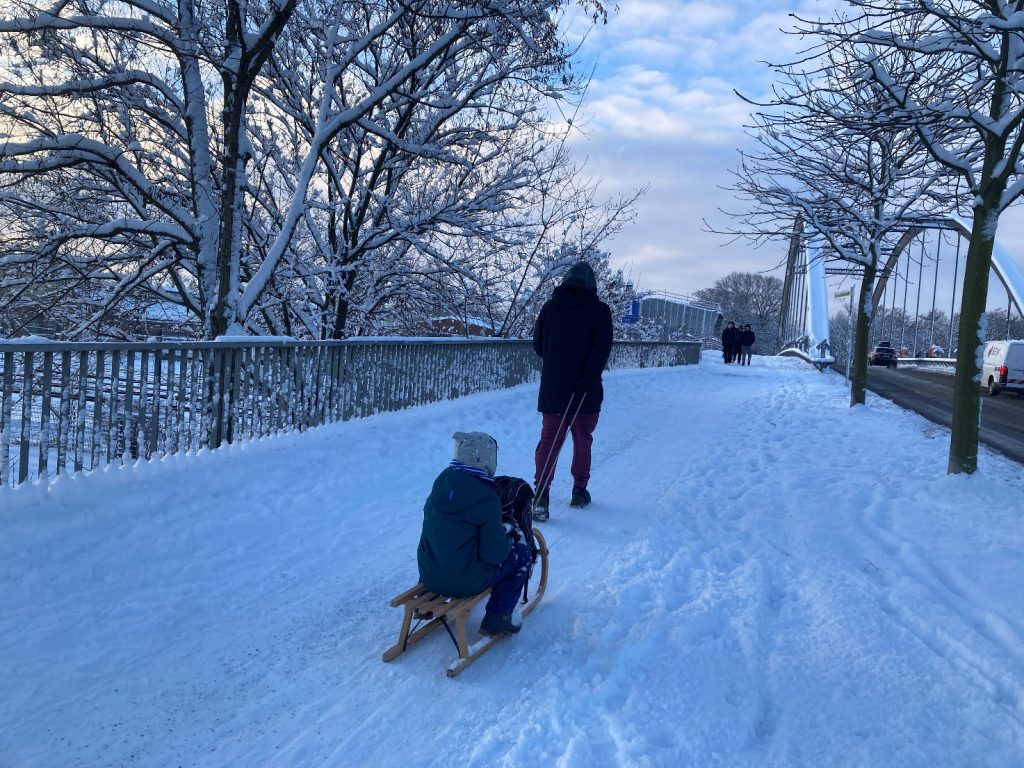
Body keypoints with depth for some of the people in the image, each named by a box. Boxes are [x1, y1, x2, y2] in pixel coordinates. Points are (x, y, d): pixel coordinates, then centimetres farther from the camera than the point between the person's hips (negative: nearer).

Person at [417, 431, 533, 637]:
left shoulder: (443, 479, -4)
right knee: (522, 552, 10)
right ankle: (496, 618, 10)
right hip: (464, 582, -6)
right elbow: (493, 554, -17)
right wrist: (509, 540, 6)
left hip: (428, 574, 6)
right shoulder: (487, 499, -21)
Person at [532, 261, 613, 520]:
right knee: (582, 440, 14)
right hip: (585, 391, -2)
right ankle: (579, 491, 24)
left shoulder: (550, 306, 2)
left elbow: (538, 346, 8)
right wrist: (589, 378, -17)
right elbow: (602, 348, -16)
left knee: (549, 439, 5)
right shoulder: (599, 309, -5)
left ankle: (540, 495, -8)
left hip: (552, 388, 2)